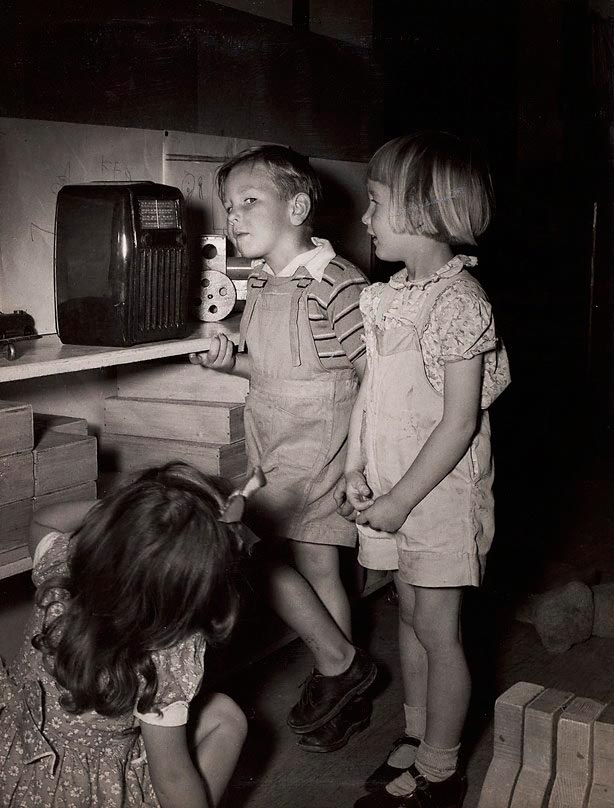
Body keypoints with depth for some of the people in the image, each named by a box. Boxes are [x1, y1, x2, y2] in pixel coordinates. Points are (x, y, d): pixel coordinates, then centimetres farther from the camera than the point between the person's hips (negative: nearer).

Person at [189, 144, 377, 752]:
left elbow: (372, 376, -17)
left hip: (315, 450, -8)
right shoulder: (261, 284, 8)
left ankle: (339, 663, 9)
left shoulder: (336, 284, -19)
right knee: (315, 566, 14)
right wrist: (229, 361, -1)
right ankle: (346, 695, 30)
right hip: (273, 449, 8)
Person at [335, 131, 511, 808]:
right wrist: (356, 469, 0)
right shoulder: (393, 294, 7)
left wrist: (401, 500, -18)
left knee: (438, 630, 4)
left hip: (439, 493, -7)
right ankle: (414, 741, 34)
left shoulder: (459, 301, -18)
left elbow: (459, 422, -20)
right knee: (411, 615, 18)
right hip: (391, 488, 8)